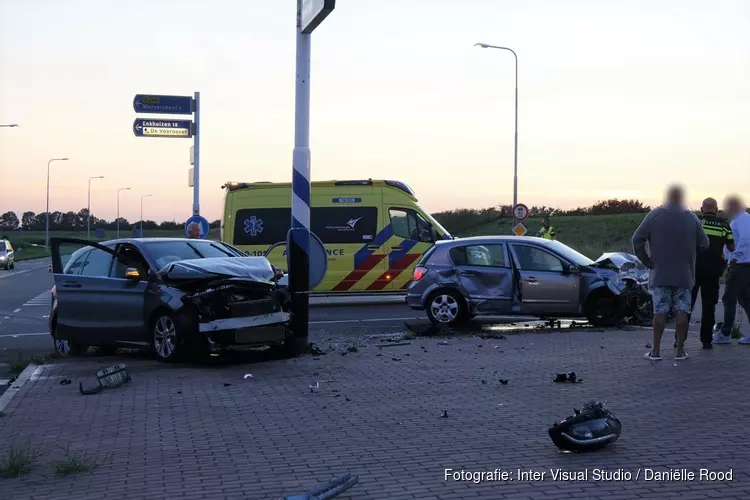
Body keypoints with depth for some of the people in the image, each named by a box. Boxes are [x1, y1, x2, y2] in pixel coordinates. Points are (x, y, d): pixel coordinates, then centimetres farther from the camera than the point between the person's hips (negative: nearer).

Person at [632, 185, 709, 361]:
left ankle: (655, 351, 3)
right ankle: (680, 350, 6)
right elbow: (704, 244, 1)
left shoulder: (655, 215, -5)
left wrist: (646, 261, -2)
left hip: (660, 274, -1)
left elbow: (637, 239, -10)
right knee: (681, 312, 5)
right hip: (684, 275, 1)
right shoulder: (692, 218, -1)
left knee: (660, 312, 3)